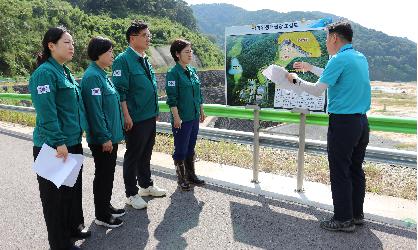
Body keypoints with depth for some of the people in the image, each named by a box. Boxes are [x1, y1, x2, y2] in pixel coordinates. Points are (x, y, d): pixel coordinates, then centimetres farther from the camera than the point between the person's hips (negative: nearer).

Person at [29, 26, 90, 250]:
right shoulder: (45, 73, -16)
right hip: (53, 147, -9)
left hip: (72, 142, 9)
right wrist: (59, 142, -23)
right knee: (56, 194, 6)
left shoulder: (65, 71, 12)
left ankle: (73, 227, 39)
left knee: (73, 188, 20)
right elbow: (46, 112, -23)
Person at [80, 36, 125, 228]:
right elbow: (95, 110, -22)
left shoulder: (102, 74, 12)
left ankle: (106, 206, 34)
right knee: (103, 175, 3)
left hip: (110, 135, 9)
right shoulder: (92, 76, -18)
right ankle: (101, 216, 18)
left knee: (108, 173, 19)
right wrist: (104, 137, -20)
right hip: (102, 139, -9)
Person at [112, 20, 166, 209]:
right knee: (133, 155, 4)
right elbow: (120, 91, -19)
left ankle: (146, 185, 35)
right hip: (135, 119, -8)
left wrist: (155, 111, 19)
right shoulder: (123, 60, -14)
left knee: (146, 153, 19)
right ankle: (131, 194, 19)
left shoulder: (145, 59, 12)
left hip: (150, 116, 8)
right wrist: (126, 116, -21)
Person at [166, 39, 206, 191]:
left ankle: (191, 175, 31)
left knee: (191, 148, 17)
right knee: (181, 150, 6)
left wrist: (201, 111, 16)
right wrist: (176, 117, -18)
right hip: (181, 119, -7)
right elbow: (172, 98, -15)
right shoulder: (173, 73, -12)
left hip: (194, 117, 7)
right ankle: (181, 179, 21)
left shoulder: (192, 71, 9)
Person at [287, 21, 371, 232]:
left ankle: (343, 219, 10)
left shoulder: (340, 60, -14)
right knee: (356, 169, 15)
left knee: (340, 173, 1)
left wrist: (296, 80, 2)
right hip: (362, 122, 9)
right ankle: (357, 214, 26)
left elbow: (317, 90, -14)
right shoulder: (361, 58, 14)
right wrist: (310, 68, 32)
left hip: (343, 122, -9)